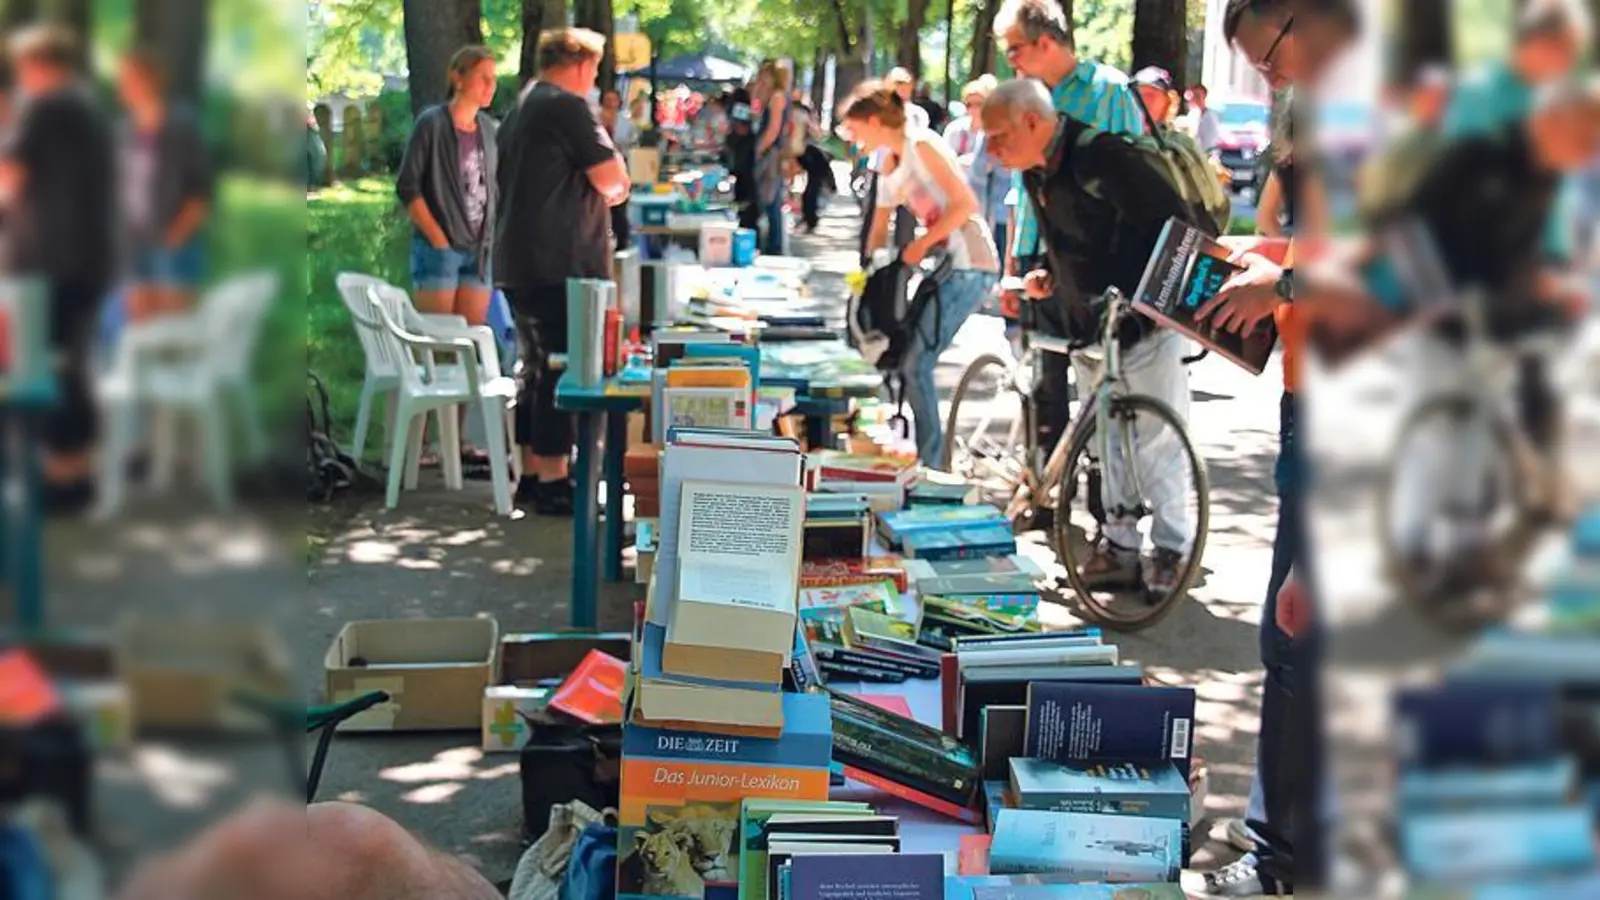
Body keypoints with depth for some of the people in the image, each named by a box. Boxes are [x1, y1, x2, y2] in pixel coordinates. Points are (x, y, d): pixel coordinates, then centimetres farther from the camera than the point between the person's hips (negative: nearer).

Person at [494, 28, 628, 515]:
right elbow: (613, 183, -16)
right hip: (559, 264, -10)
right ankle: (552, 483, -4)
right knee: (563, 371, -5)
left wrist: (600, 189, 12)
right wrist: (614, 176, 5)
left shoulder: (526, 103, 17)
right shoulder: (567, 107, -13)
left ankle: (531, 474, 19)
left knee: (538, 368, 15)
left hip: (519, 263, 10)